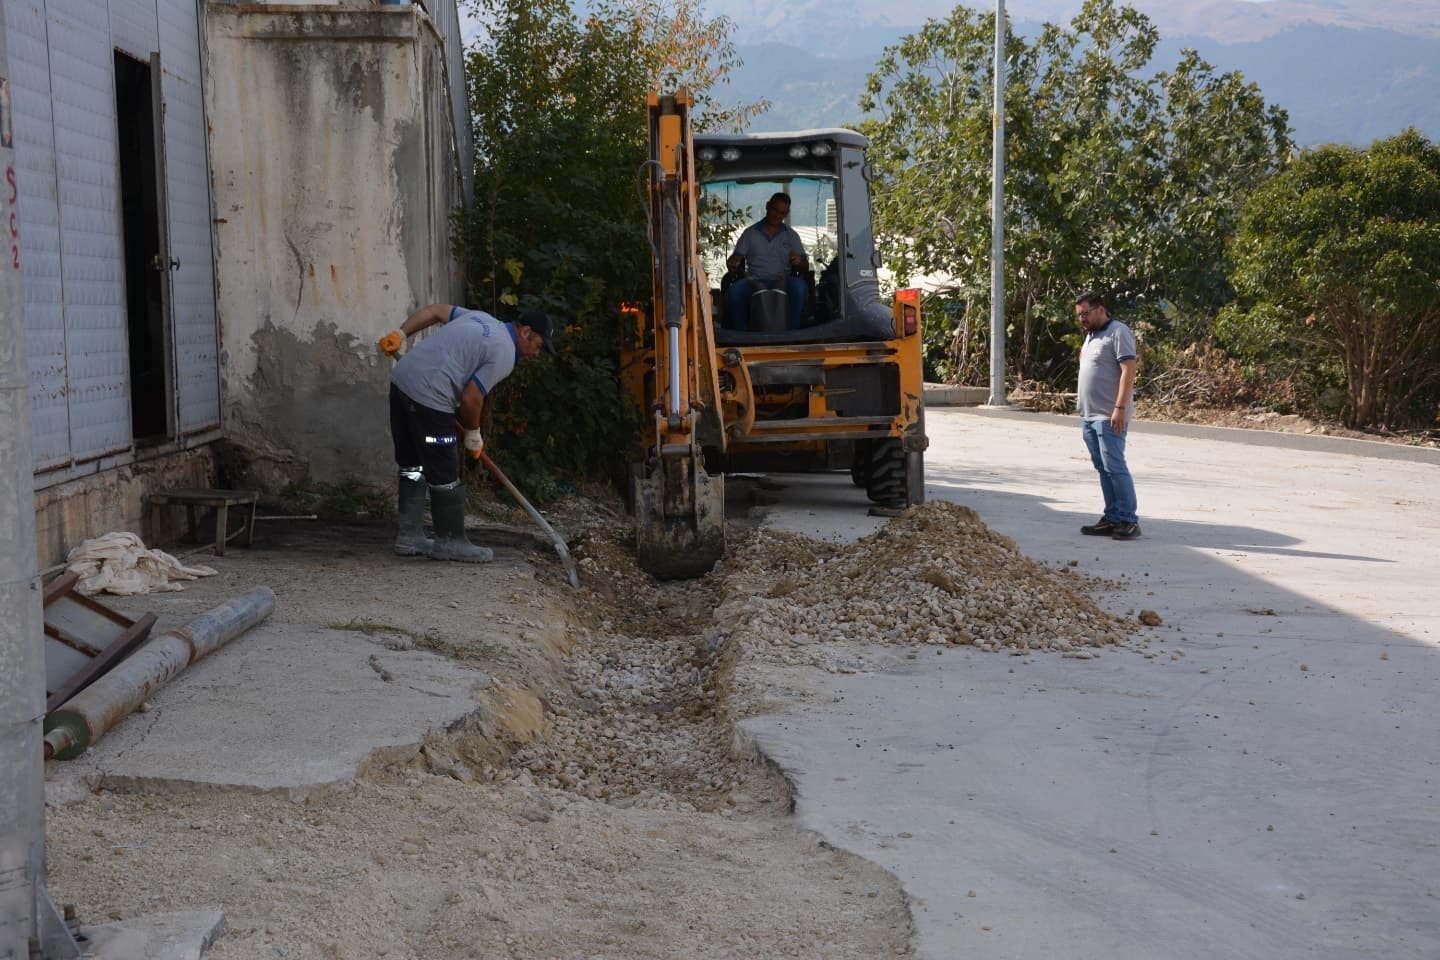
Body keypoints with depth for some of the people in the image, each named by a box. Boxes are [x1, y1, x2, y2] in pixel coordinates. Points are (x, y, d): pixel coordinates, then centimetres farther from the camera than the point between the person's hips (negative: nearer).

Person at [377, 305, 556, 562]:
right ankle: (451, 542, 11)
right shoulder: (504, 356, -9)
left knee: (413, 466, 17)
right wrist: (473, 434, 5)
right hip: (428, 398, -10)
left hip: (401, 379, 10)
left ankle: (409, 536, 23)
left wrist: (400, 333, 18)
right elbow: (470, 399, -12)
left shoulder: (482, 319, 17)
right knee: (445, 476, 2)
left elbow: (435, 310, 20)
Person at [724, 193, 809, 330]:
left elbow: (804, 267, 13)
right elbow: (737, 256, 12)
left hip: (782, 281, 0)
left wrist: (799, 262, -13)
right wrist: (733, 264, -14)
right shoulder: (750, 233, 17)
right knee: (733, 291, -33)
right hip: (754, 281, 0)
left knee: (799, 286, -35)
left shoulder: (791, 235, 18)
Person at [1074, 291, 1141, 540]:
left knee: (1114, 467, -11)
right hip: (1089, 416, 9)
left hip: (1109, 417, -9)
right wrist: (1082, 394, 15)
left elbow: (1128, 371, -17)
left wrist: (1120, 408, -22)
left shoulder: (1118, 332, -9)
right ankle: (1112, 519, 13)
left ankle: (1128, 521, -8)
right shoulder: (1091, 335, 20)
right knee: (1102, 469, 9)